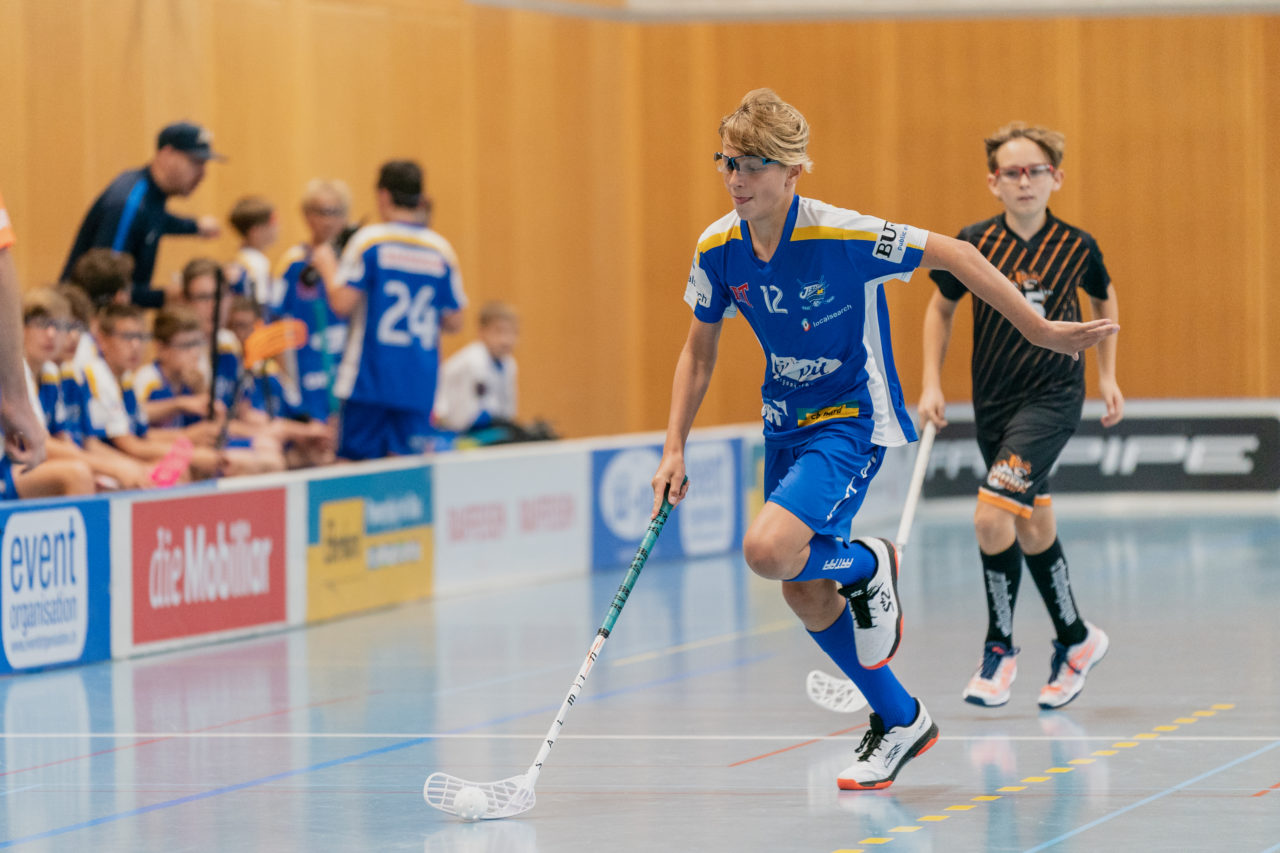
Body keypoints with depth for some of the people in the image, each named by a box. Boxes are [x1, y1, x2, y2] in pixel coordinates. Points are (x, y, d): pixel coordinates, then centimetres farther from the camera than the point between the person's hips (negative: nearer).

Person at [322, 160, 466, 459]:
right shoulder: (441, 249, 4)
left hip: (370, 377, -3)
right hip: (419, 384, 3)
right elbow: (454, 322, 8)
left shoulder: (370, 240, -6)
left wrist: (327, 268, 7)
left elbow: (343, 303, -10)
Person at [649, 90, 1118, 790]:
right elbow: (699, 349, 8)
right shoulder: (718, 247, -7)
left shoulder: (841, 235, -24)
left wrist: (1037, 330, -14)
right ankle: (900, 722, 30)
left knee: (767, 552, -28)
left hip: (852, 418, -6)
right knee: (805, 596, 10)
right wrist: (674, 449, 2)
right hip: (786, 422, 6)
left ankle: (866, 566, 4)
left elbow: (952, 254, -15)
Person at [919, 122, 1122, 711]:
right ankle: (1075, 640, 31)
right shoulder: (974, 243, -5)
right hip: (993, 402, 3)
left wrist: (1107, 375, 14)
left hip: (1052, 397, -3)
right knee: (1033, 527, 12)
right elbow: (941, 308, 11)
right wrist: (932, 384, 5)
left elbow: (1104, 301, 15)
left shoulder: (1077, 246, -7)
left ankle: (1000, 647, -4)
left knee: (992, 516, -19)